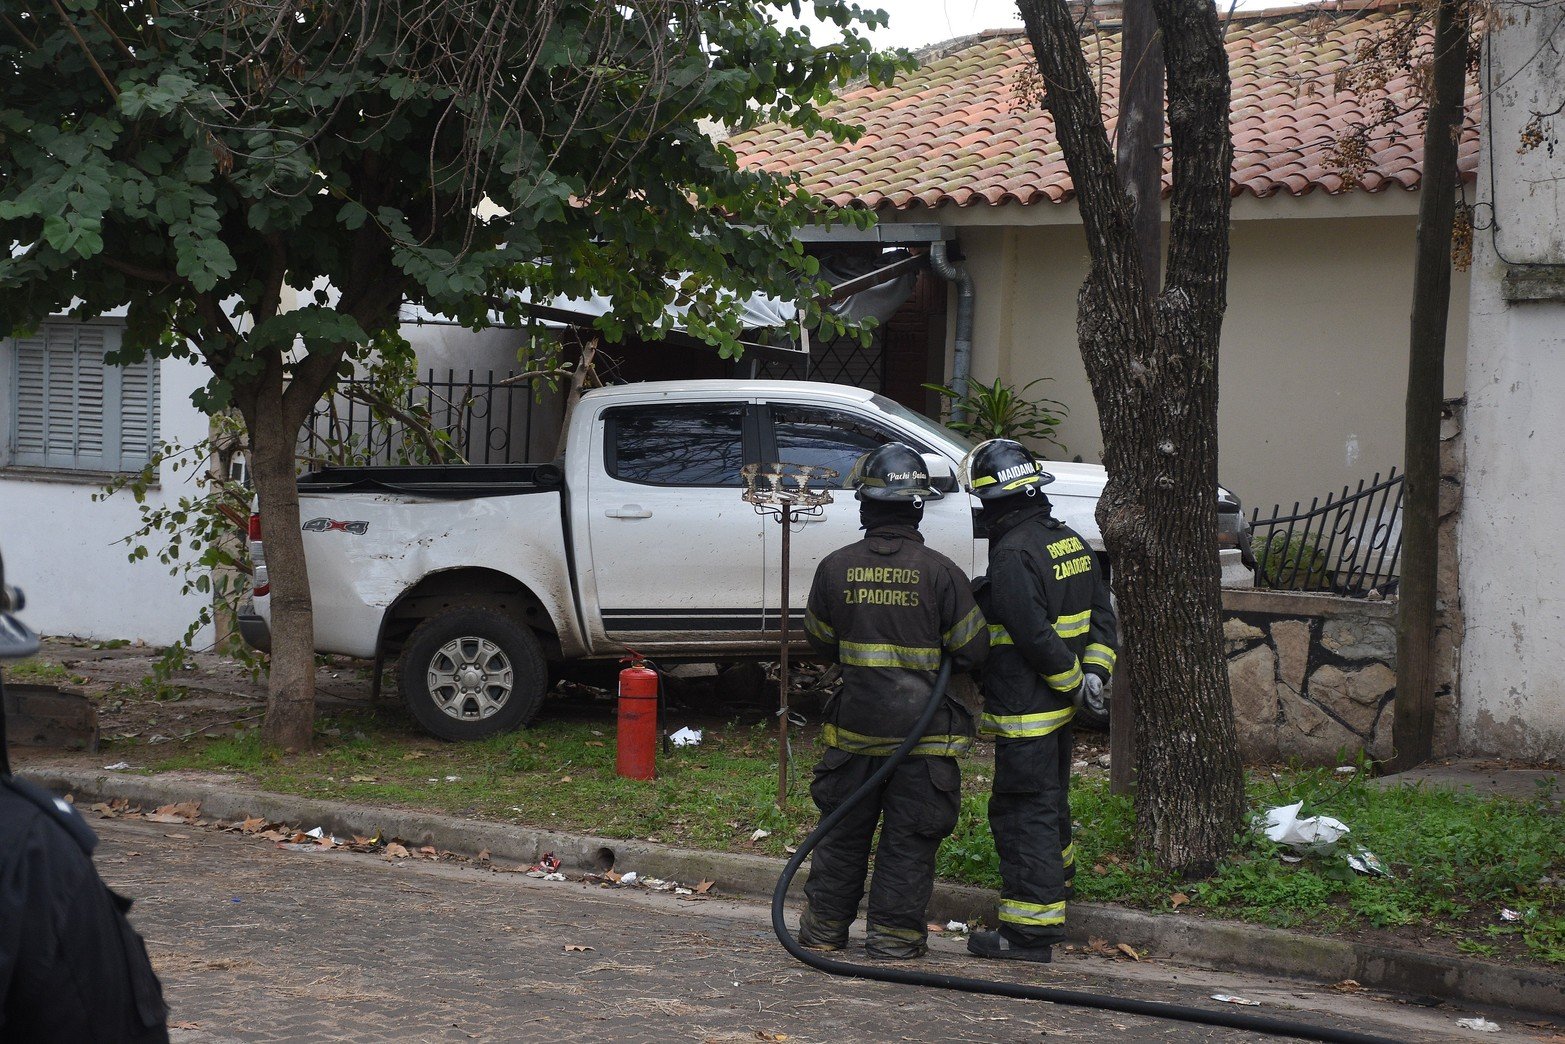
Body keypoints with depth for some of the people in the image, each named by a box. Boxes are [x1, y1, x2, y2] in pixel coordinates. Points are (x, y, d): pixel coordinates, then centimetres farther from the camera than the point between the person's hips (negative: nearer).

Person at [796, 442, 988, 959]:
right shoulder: (939, 572, -11)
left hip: (855, 723, 3)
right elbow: (972, 649, -5)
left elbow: (820, 640, 9)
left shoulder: (836, 567, -4)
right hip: (923, 726, -2)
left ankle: (824, 926, 24)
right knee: (909, 837, 8)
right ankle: (894, 933, 11)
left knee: (843, 828, 16)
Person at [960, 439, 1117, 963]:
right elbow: (1102, 614, 13)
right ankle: (1054, 882, 41)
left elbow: (1035, 635, -23)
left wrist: (1071, 678, -10)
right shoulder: (1071, 541, 10)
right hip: (1059, 704, 9)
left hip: (1025, 710, -9)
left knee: (1024, 812, -6)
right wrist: (1094, 669, 5)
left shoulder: (1013, 554, -20)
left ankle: (1030, 929, -5)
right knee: (1050, 800, 24)